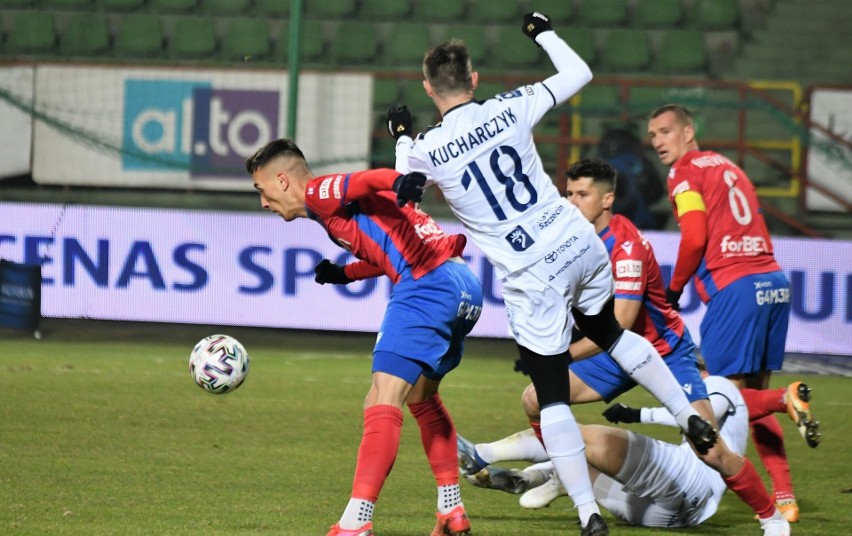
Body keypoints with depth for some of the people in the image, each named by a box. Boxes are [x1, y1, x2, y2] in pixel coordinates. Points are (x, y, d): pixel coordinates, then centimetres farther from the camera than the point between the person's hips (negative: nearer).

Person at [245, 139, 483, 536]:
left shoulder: (319, 193, -1)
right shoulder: (336, 204, 25)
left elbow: (372, 180, -20)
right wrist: (344, 274, 34)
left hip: (427, 284, -10)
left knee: (382, 404, -16)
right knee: (421, 397, 28)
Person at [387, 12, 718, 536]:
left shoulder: (426, 152, -9)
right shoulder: (510, 108, -3)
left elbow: (403, 198, 14)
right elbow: (579, 73, 12)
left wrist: (403, 138, 26)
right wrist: (544, 33, 28)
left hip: (531, 277, -3)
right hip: (579, 246, 3)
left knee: (553, 398, 4)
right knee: (610, 332, 31)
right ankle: (691, 417, 30)